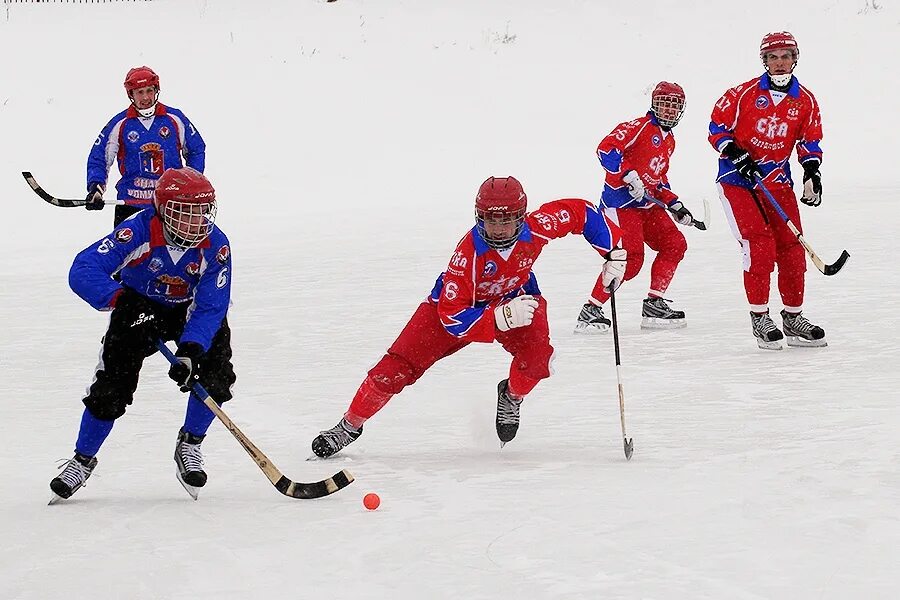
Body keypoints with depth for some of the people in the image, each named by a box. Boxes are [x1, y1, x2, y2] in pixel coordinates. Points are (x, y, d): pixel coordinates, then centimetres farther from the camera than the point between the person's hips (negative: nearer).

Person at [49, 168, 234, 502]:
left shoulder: (215, 246, -25)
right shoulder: (138, 233, -31)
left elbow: (210, 308, -26)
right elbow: (83, 271, -37)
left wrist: (190, 351, -41)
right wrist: (121, 299, -51)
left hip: (190, 310, 2)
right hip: (140, 307, -2)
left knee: (215, 371, -20)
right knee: (111, 386, -10)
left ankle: (189, 446, 3)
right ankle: (83, 460, 13)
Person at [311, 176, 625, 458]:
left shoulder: (536, 228, -30)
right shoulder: (468, 253, -39)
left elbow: (581, 212, -12)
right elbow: (453, 318, -37)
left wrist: (614, 252, -15)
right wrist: (502, 317, -50)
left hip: (514, 298, 3)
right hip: (458, 305, -3)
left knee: (536, 357, -28)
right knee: (395, 369, -10)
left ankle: (512, 397, 9)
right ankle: (349, 426, 12)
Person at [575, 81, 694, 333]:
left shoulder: (669, 140, 20)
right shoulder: (639, 127, -9)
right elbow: (606, 149, -21)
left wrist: (674, 204, 16)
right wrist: (629, 175, -30)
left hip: (647, 204, 9)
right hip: (621, 201, -9)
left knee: (675, 245, 3)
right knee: (630, 258, -19)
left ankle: (654, 305, 11)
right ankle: (590, 311, -12)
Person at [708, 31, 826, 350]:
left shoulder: (805, 101, 3)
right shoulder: (744, 94, -8)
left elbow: (810, 140, 12)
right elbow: (717, 126, -3)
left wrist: (812, 172, -3)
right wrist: (735, 153, -16)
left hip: (778, 181, 4)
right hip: (737, 179, -4)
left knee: (791, 246, 1)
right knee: (759, 245, -15)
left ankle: (793, 317, 15)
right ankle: (759, 318, -6)